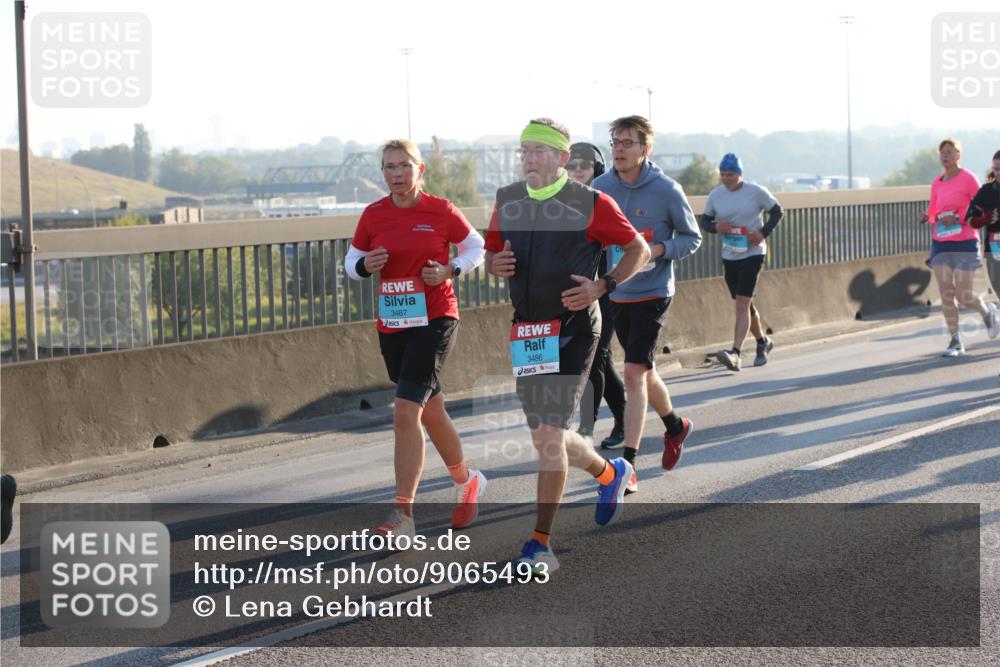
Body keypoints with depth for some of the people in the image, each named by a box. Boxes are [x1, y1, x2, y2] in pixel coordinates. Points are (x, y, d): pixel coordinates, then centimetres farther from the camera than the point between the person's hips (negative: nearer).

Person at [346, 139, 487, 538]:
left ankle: (403, 514, -14)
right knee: (430, 412, 18)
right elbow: (352, 260, 13)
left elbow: (475, 247, 7)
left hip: (434, 320, -5)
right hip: (391, 325, 5)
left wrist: (449, 271, -10)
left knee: (405, 413, -16)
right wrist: (365, 266, -10)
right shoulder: (373, 215, 3)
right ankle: (466, 481, 41)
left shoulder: (440, 211, -6)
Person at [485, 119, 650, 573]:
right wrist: (496, 263, -6)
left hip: (573, 329, -6)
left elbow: (638, 250, 2)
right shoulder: (507, 201, 7)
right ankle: (610, 474, 42)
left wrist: (602, 286, -13)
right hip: (526, 331, 6)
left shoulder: (591, 203, -7)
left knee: (550, 433, -14)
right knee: (545, 438, 12)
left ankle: (540, 542, -8)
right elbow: (491, 254, 18)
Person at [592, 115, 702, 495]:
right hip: (617, 295, 5)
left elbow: (692, 238, -1)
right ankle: (675, 426, 45)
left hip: (652, 294, -5)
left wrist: (659, 249, -19)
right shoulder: (600, 188, -1)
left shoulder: (666, 190, -11)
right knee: (644, 372, 18)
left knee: (634, 374, -13)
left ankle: (628, 463, -11)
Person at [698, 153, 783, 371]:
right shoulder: (715, 195, 3)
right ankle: (763, 342, 38)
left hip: (752, 254, -5)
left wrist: (764, 232, -12)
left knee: (742, 304, -17)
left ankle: (735, 353, -25)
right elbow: (704, 220, 11)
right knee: (745, 304, 17)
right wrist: (715, 227, -12)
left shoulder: (756, 192, -7)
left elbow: (777, 211, 3)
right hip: (729, 256, 5)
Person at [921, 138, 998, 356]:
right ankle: (955, 342, 4)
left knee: (963, 295, -7)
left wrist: (956, 218, -19)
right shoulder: (937, 184, 9)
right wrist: (927, 217, -5)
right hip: (940, 243, 5)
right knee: (946, 294, -2)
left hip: (965, 242, -5)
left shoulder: (968, 179, -6)